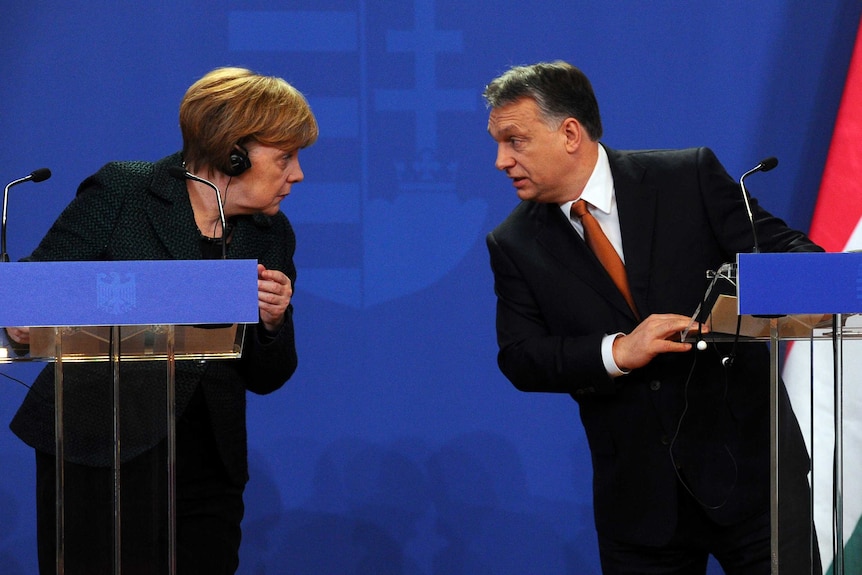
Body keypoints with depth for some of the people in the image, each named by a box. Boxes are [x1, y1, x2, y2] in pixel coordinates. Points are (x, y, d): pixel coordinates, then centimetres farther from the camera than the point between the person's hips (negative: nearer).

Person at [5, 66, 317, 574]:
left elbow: (265, 380, 13)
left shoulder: (272, 237, 10)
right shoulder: (121, 192, -4)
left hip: (207, 470, 4)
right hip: (100, 456, -4)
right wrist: (25, 325, -27)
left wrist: (273, 323, -8)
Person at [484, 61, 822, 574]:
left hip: (745, 460, -2)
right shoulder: (516, 245, 3)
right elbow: (520, 359, -4)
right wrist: (617, 352, -20)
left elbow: (779, 247, -2)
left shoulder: (689, 178, -1)